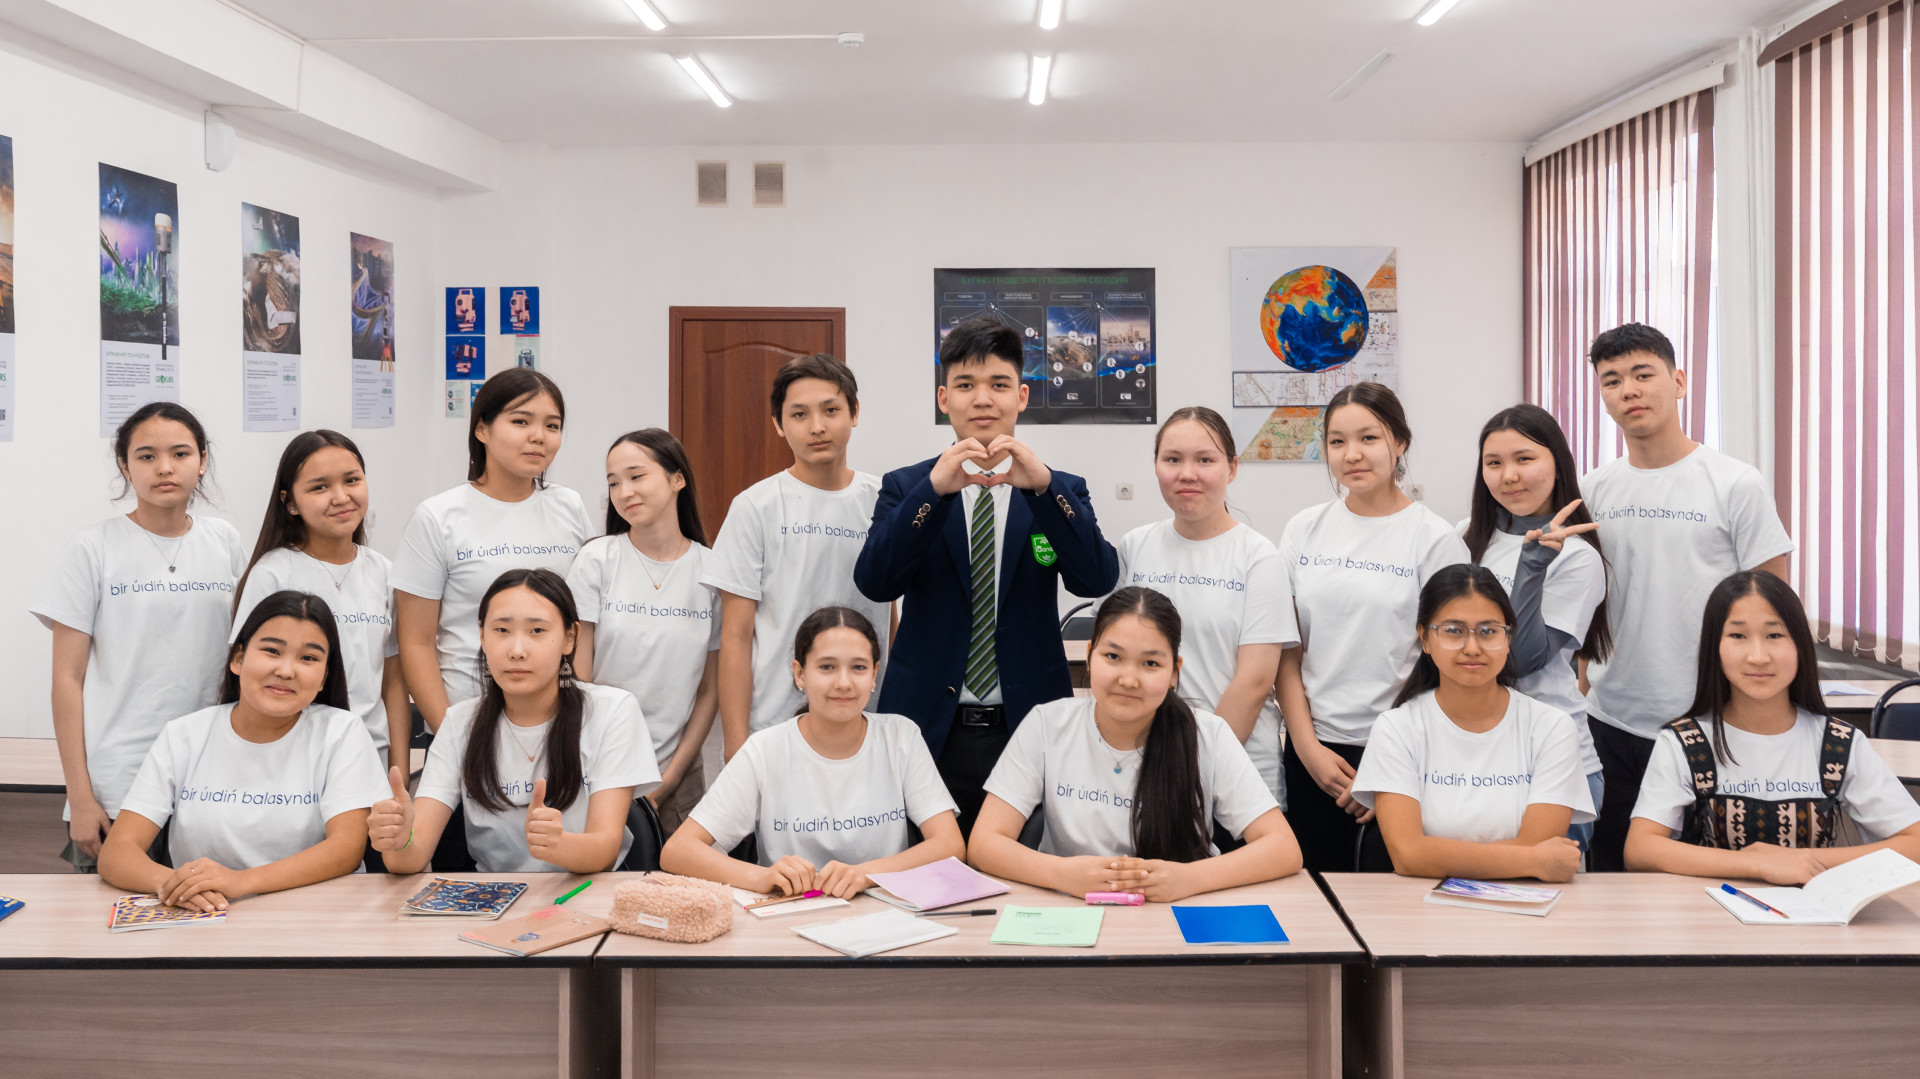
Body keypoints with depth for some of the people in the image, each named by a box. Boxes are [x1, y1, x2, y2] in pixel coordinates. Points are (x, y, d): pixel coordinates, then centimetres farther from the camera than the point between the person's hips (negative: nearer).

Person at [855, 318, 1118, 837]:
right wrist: (935, 488, -21)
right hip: (930, 730, 0)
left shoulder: (1061, 491, 6)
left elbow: (1097, 579, -10)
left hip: (1029, 726, 1)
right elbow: (874, 581, -10)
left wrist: (1043, 484, -22)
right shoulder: (906, 487, 6)